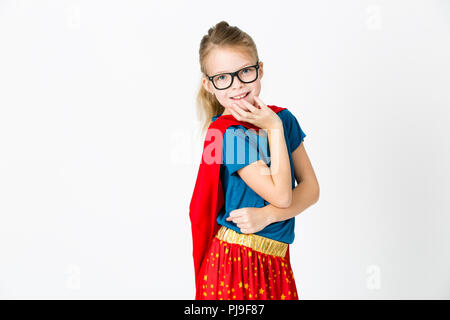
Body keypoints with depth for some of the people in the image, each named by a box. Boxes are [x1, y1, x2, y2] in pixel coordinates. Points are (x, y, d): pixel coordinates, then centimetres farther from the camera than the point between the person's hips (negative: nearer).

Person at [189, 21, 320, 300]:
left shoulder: (283, 118, 2)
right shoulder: (227, 133, -17)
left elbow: (311, 188, 1)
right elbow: (281, 195, -20)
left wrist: (268, 214, -15)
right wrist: (275, 128, -17)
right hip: (236, 263, -5)